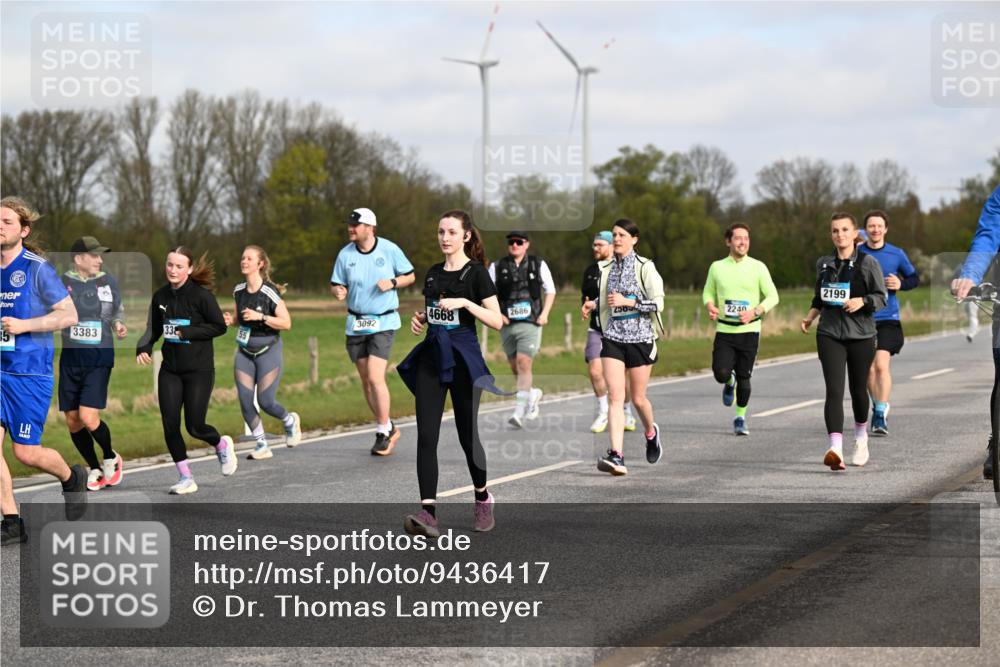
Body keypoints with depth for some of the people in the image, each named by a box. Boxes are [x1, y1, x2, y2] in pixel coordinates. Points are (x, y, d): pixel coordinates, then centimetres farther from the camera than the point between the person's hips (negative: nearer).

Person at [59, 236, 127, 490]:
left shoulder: (108, 282, 2)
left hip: (100, 358, -2)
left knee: (88, 417, -15)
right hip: (71, 358, 2)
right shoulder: (63, 282, -1)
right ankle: (95, 469, 24)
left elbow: (118, 310, 16)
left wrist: (118, 324, -4)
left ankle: (110, 458, 13)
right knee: (73, 421, 4)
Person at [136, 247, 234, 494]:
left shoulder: (201, 295, -11)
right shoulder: (160, 296, 4)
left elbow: (220, 326, -9)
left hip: (199, 370, -5)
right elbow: (153, 329, 12)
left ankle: (222, 445, 28)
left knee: (195, 426, -6)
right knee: (170, 424, -5)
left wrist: (186, 332, -17)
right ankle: (186, 478, 8)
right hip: (170, 370, 5)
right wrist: (143, 348, -7)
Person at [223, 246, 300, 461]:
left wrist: (261, 317, -26)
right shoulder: (239, 290, 3)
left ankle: (290, 421, 26)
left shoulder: (270, 292, -15)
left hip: (268, 352, -5)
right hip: (244, 353, 5)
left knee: (265, 401, -7)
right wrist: (230, 320, -4)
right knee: (245, 401, -4)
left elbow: (286, 323, -15)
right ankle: (262, 445, 9)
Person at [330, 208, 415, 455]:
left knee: (375, 377, -15)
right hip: (355, 323, 4)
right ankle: (388, 428, 23)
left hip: (383, 322, -4)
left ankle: (383, 432, -2)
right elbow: (336, 284, 5)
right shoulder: (345, 254, 0)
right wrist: (338, 291, -19)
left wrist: (392, 283, -14)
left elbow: (410, 276, 5)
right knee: (365, 380, 7)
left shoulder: (390, 250, -6)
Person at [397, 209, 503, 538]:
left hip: (463, 358, -5)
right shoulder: (433, 273, 12)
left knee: (467, 433, 5)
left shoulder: (476, 273, -6)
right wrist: (420, 318, 4)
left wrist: (465, 303, -22)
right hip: (431, 355, 5)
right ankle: (428, 511, -14)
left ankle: (483, 497, 30)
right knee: (426, 436, -8)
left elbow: (497, 321, -12)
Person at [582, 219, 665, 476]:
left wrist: (627, 301, -18)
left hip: (640, 339, -3)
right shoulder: (606, 268, 10)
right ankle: (617, 456, -18)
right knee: (615, 397, -10)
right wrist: (592, 306, 4)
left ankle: (651, 433, 39)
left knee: (638, 398, 7)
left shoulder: (645, 267, -5)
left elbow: (658, 303, -10)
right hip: (612, 338, 3)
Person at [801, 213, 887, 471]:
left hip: (861, 335, -1)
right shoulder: (824, 264, 10)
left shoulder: (868, 263, -2)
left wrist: (862, 301, -21)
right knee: (834, 390, -13)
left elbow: (881, 298, -2)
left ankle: (861, 437, 38)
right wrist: (810, 316, 5)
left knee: (858, 389, 10)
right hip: (829, 335, 1)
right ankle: (835, 448, -26)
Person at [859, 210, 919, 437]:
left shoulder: (896, 254, 1)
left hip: (888, 318, -2)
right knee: (869, 368, 5)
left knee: (881, 364, -16)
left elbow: (914, 278, 13)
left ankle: (880, 416, -14)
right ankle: (879, 405, 28)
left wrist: (901, 284, -8)